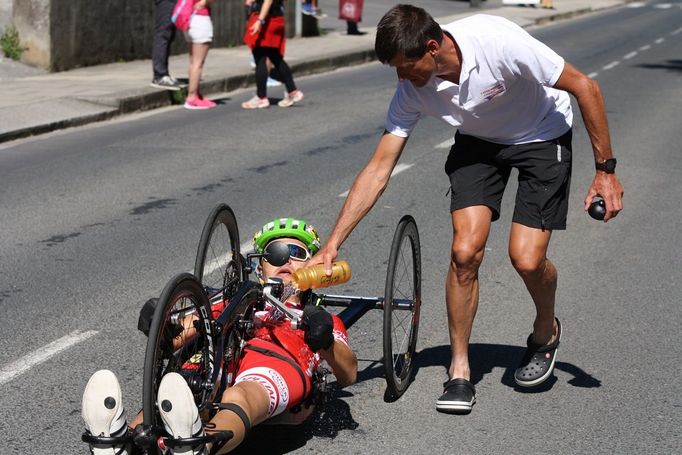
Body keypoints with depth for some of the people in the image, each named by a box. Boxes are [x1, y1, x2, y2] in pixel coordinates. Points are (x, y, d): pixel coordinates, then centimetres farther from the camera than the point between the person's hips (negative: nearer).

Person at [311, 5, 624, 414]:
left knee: (526, 260, -14)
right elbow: (378, 170, -16)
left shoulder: (499, 42, -36)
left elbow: (585, 87, -24)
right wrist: (332, 245, -20)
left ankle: (546, 331, 20)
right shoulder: (412, 90, -21)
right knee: (465, 252, -14)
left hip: (542, 138, -3)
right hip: (478, 142, 3)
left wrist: (606, 170, -20)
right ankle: (460, 369, 3)